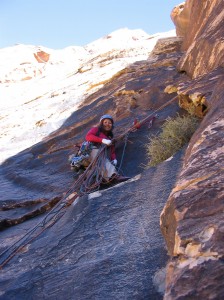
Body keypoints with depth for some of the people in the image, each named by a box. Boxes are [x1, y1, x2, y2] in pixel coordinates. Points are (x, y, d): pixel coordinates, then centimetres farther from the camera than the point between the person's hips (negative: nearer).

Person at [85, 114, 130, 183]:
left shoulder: (110, 138, 34)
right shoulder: (96, 130, 21)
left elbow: (112, 151, 23)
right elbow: (88, 136, -2)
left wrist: (114, 159, -1)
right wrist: (102, 140, -14)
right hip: (94, 151, -5)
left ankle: (111, 177, -61)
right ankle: (113, 175, -62)